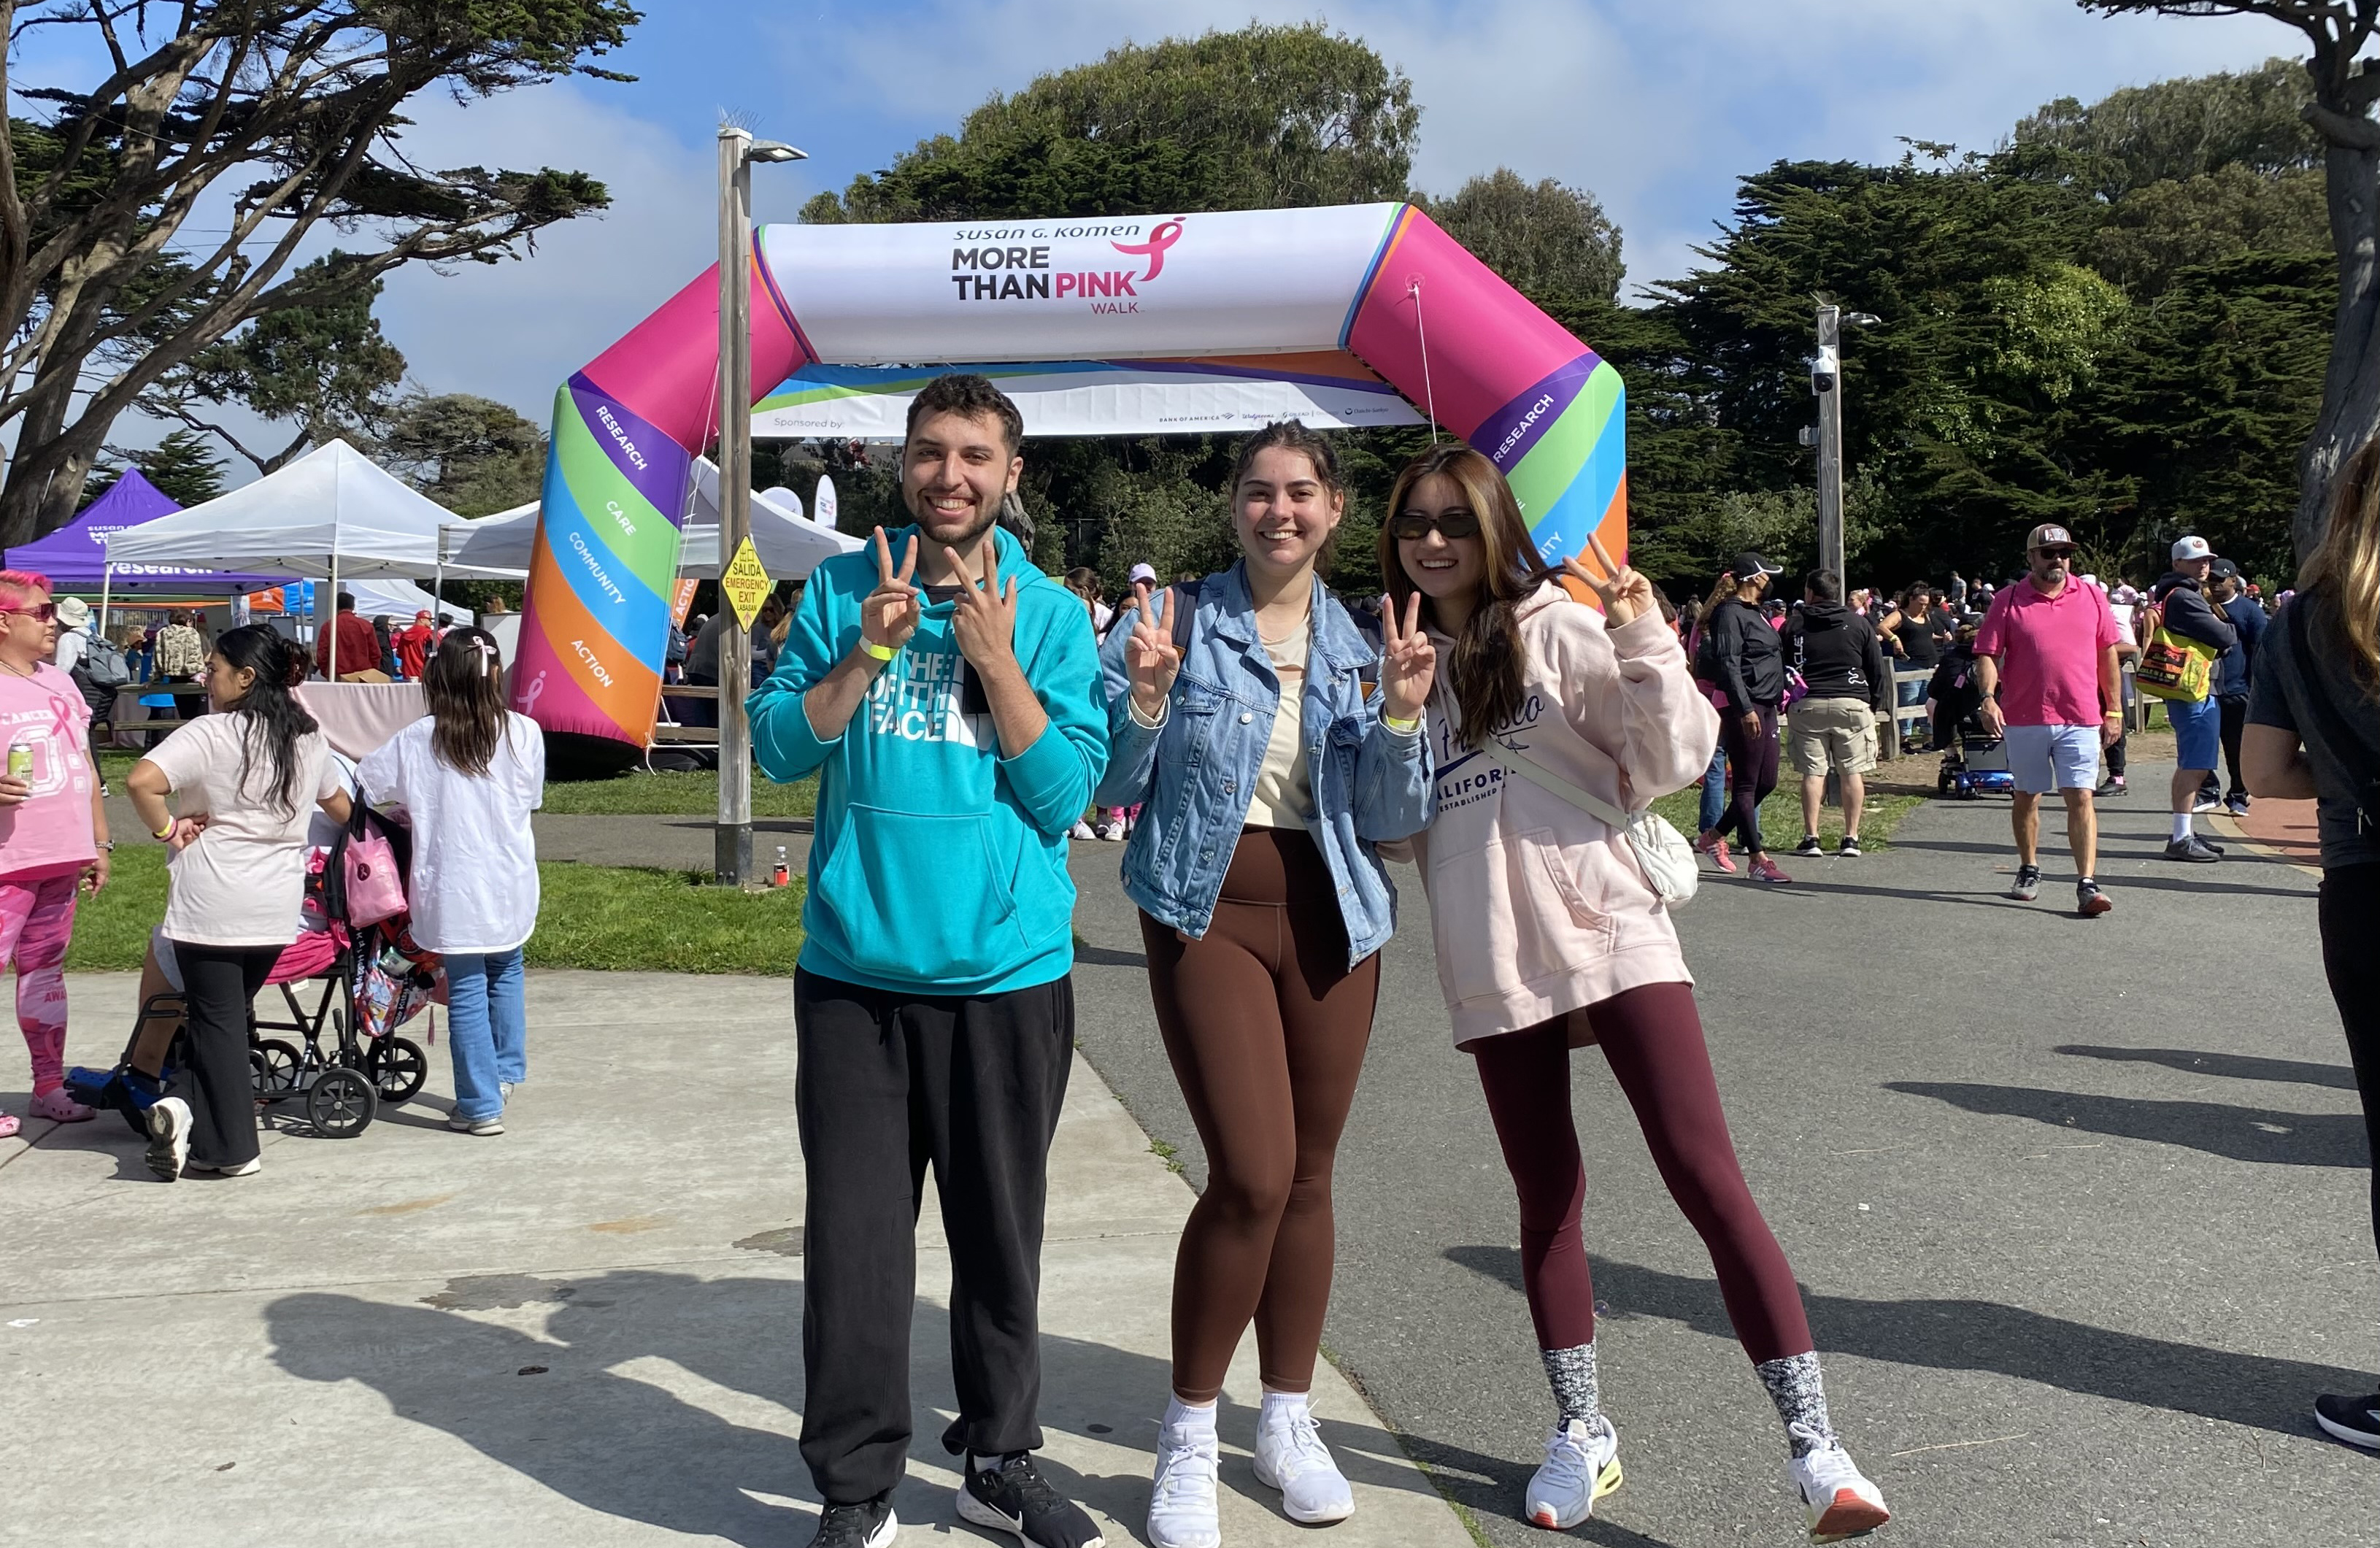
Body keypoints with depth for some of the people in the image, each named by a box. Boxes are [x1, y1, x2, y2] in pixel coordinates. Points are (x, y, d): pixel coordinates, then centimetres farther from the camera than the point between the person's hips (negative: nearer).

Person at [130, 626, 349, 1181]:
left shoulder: (212, 733, -11)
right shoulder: (309, 738, 8)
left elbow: (141, 781, -25)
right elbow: (339, 803, 23)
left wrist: (167, 828, -9)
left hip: (211, 903, -5)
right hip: (277, 906, 5)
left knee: (218, 1020, 3)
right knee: (230, 1014, 18)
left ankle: (234, 1149, 2)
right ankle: (188, 1106, 8)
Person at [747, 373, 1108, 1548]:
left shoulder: (1051, 614, 3)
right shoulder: (842, 591, 5)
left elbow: (1066, 793, -4)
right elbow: (778, 747, 0)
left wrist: (995, 659, -13)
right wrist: (872, 649, -13)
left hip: (1008, 976, 0)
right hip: (855, 975, 0)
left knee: (1000, 1235, 11)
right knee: (854, 1240, 3)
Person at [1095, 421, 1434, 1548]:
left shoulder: (1362, 646, 8)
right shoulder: (1177, 621, -1)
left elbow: (1394, 821, 5)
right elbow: (1114, 784, -2)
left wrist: (1401, 716, -10)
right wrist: (1147, 697, -18)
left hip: (1332, 916, 4)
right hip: (1208, 911, -4)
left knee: (1307, 1177, 10)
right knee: (1253, 1176, -14)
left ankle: (1288, 1423, 27)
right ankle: (1187, 1436, 5)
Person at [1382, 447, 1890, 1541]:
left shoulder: (1558, 630, -2)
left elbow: (1672, 764, -5)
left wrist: (1644, 644, -18)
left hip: (1610, 937, -4)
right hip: (1492, 965, 4)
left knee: (1704, 1175, -10)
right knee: (1546, 1198, 12)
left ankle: (1813, 1446, -6)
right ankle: (1581, 1431, 27)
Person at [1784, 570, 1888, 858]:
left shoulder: (1794, 626, 3)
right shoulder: (1858, 623, 5)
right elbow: (1878, 668, 7)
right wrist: (1876, 704, 15)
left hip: (1808, 705, 0)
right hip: (1852, 704, 0)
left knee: (1812, 772, 2)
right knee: (1853, 772, 4)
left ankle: (1811, 838, 1)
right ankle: (1851, 838, 4)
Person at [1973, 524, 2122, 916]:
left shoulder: (2092, 597, 8)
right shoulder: (2007, 601, 1)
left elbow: (2108, 654, 13)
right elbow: (1987, 655, -1)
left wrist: (2113, 710, 11)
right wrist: (1988, 698, -17)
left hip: (2081, 718, 0)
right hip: (2024, 718, 0)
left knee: (2081, 798, -7)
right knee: (2027, 796, 13)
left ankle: (2087, 885, -10)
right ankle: (2029, 871, 30)